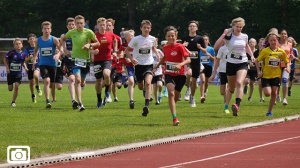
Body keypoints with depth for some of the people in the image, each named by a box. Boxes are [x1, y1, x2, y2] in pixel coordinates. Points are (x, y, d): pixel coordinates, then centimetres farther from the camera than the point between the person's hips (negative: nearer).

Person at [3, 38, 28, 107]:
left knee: (17, 86, -12)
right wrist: (7, 68, -11)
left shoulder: (23, 54, -2)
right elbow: (5, 59, -3)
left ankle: (13, 101, 0)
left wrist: (25, 67, -2)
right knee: (10, 89, 3)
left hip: (18, 73, 1)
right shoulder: (11, 52, -13)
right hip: (10, 73, -1)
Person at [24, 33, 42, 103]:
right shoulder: (27, 49, 1)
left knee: (36, 75, -33)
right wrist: (29, 58, -25)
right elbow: (26, 60, -5)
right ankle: (33, 95, 30)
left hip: (37, 66, -2)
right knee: (31, 82, 9)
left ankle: (37, 87, -5)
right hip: (30, 67, 2)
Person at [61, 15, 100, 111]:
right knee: (77, 80, -19)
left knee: (82, 82, 12)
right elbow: (63, 39, 18)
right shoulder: (71, 32, -1)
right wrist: (65, 49, 5)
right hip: (75, 59, -1)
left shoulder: (89, 32, -5)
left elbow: (97, 43, 4)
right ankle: (80, 104, -23)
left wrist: (90, 45, -14)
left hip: (86, 60, 1)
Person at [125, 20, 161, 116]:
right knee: (141, 87, 11)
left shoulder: (152, 39, 1)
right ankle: (147, 90, 52)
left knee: (148, 82, -25)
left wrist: (157, 54, 5)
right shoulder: (136, 39, -7)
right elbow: (127, 50, -2)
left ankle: (146, 105, -34)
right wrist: (131, 59, -19)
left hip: (149, 64, 0)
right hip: (139, 65, 0)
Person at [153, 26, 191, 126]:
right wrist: (157, 66, 29)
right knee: (171, 93, -21)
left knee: (176, 97, 11)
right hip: (169, 74, 2)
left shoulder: (180, 47, -12)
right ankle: (175, 118, -26)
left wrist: (180, 64, -38)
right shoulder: (165, 47, 3)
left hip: (180, 75, -2)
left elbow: (188, 60, -20)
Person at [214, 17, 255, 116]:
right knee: (231, 87, 12)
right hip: (231, 63, 0)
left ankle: (237, 105, -37)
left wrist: (251, 55, 14)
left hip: (243, 63, 0)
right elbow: (216, 47, -18)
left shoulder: (244, 37, 3)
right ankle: (226, 106, 34)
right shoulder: (228, 37, -6)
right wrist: (223, 34, -20)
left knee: (239, 83, -25)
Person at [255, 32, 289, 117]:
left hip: (276, 76, 2)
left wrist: (287, 67, -11)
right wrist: (259, 71, -12)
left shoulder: (281, 52, -1)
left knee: (274, 93, -3)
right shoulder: (265, 51, -8)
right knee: (267, 93, -14)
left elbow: (287, 62, 10)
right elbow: (257, 61, 0)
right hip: (265, 76, -2)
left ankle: (269, 111, 10)